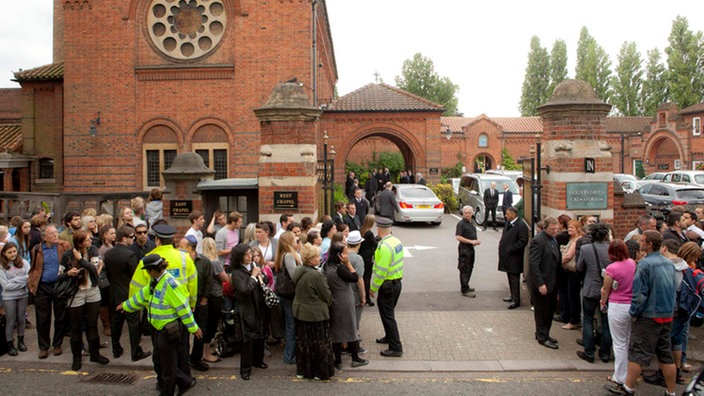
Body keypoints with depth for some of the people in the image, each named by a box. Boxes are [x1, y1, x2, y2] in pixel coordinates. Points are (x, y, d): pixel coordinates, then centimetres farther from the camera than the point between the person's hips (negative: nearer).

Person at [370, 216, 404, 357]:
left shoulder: (385, 246, -24)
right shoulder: (397, 241, 3)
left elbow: (381, 271, -23)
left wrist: (373, 288, -12)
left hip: (388, 285, -9)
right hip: (397, 281, 9)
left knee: (387, 315, 0)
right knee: (388, 312, 25)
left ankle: (396, 348, 5)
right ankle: (389, 337, 42)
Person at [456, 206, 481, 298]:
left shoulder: (471, 223, 13)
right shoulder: (461, 223, -14)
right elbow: (458, 237, -21)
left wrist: (476, 241, 5)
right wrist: (471, 241, -23)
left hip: (471, 248, 9)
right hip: (464, 248, -9)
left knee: (469, 268, 16)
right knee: (464, 269, -4)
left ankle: (465, 286, 29)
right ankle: (464, 290, 0)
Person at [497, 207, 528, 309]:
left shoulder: (521, 225, -17)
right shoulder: (508, 223, 11)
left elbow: (523, 241, -21)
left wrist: (510, 249, -20)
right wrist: (501, 245, 8)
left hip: (514, 257, -9)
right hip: (507, 255, 9)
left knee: (514, 279, -2)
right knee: (510, 277, 18)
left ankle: (516, 300, 6)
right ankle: (513, 296, 31)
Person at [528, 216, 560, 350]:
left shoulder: (553, 239, 9)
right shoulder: (538, 241, -19)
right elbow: (533, 264, -22)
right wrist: (540, 284, -22)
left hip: (551, 283, 9)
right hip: (542, 283, -9)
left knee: (550, 310, 17)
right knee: (541, 312, 5)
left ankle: (543, 334, 33)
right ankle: (542, 338, 18)